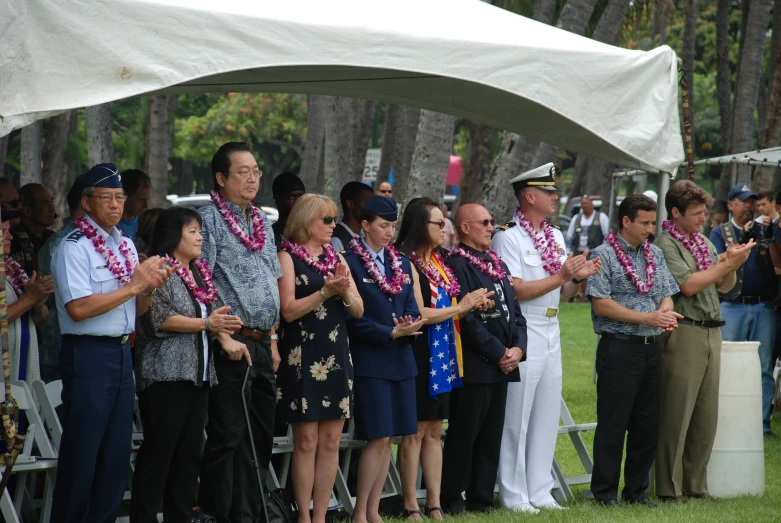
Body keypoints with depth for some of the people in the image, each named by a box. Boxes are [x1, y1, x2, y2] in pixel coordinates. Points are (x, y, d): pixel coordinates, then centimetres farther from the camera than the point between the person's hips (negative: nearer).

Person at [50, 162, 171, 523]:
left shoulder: (125, 245, 15)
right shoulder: (74, 247, -10)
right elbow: (79, 308, -22)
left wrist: (151, 287, -1)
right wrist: (133, 286, -17)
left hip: (122, 353, 8)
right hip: (88, 354, -8)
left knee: (118, 451, 11)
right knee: (82, 452, -5)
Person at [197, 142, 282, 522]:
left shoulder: (262, 222, 17)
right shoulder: (209, 219, -6)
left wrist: (272, 338, 15)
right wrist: (224, 338, -17)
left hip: (262, 345, 8)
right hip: (232, 344, -8)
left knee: (261, 436, 10)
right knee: (228, 438, -6)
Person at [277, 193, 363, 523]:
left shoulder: (336, 258, 14)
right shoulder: (288, 257, -2)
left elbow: (358, 310, 10)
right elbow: (288, 310, -12)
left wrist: (345, 291, -10)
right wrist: (326, 291, -19)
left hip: (336, 356, 6)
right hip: (302, 357, -5)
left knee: (331, 442, 4)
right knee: (306, 441, -4)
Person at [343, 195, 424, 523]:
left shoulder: (401, 263, 14)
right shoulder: (349, 263, -7)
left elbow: (411, 308, 12)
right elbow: (353, 319, -11)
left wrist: (410, 325, -10)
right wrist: (392, 332, -15)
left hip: (401, 360, 6)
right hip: (370, 361, -6)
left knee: (387, 439, 7)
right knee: (378, 438, -9)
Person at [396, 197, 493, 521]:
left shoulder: (437, 262, 14)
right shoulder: (407, 263, -12)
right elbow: (420, 314, -17)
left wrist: (471, 304, 2)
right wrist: (460, 307, -8)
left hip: (443, 357, 8)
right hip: (420, 356, -8)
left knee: (434, 431, 10)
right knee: (416, 431, -3)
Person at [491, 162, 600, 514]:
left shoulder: (555, 237, 14)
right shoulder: (508, 237, -11)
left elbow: (563, 292, 16)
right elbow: (515, 290, -18)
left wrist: (578, 277, -4)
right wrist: (560, 277, -17)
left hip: (551, 335, 8)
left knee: (547, 417, 10)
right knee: (517, 419, -2)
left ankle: (540, 493, 17)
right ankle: (514, 496, 3)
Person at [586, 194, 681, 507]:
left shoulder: (655, 254, 14)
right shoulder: (604, 255, -7)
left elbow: (667, 294, 18)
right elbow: (601, 304, -13)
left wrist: (666, 311, -7)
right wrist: (647, 318, -16)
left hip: (651, 349, 6)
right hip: (619, 349, -6)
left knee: (647, 425, 9)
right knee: (612, 425, -3)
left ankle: (637, 489, 18)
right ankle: (605, 491, 5)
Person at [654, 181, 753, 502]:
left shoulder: (703, 241, 17)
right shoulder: (666, 244, -7)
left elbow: (723, 286, 21)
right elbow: (688, 284, -16)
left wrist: (734, 265, 1)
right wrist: (727, 262, -11)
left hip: (711, 331, 8)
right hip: (683, 331, -8)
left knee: (706, 415, 9)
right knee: (676, 415, -6)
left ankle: (696, 486, 15)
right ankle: (669, 490, -2)